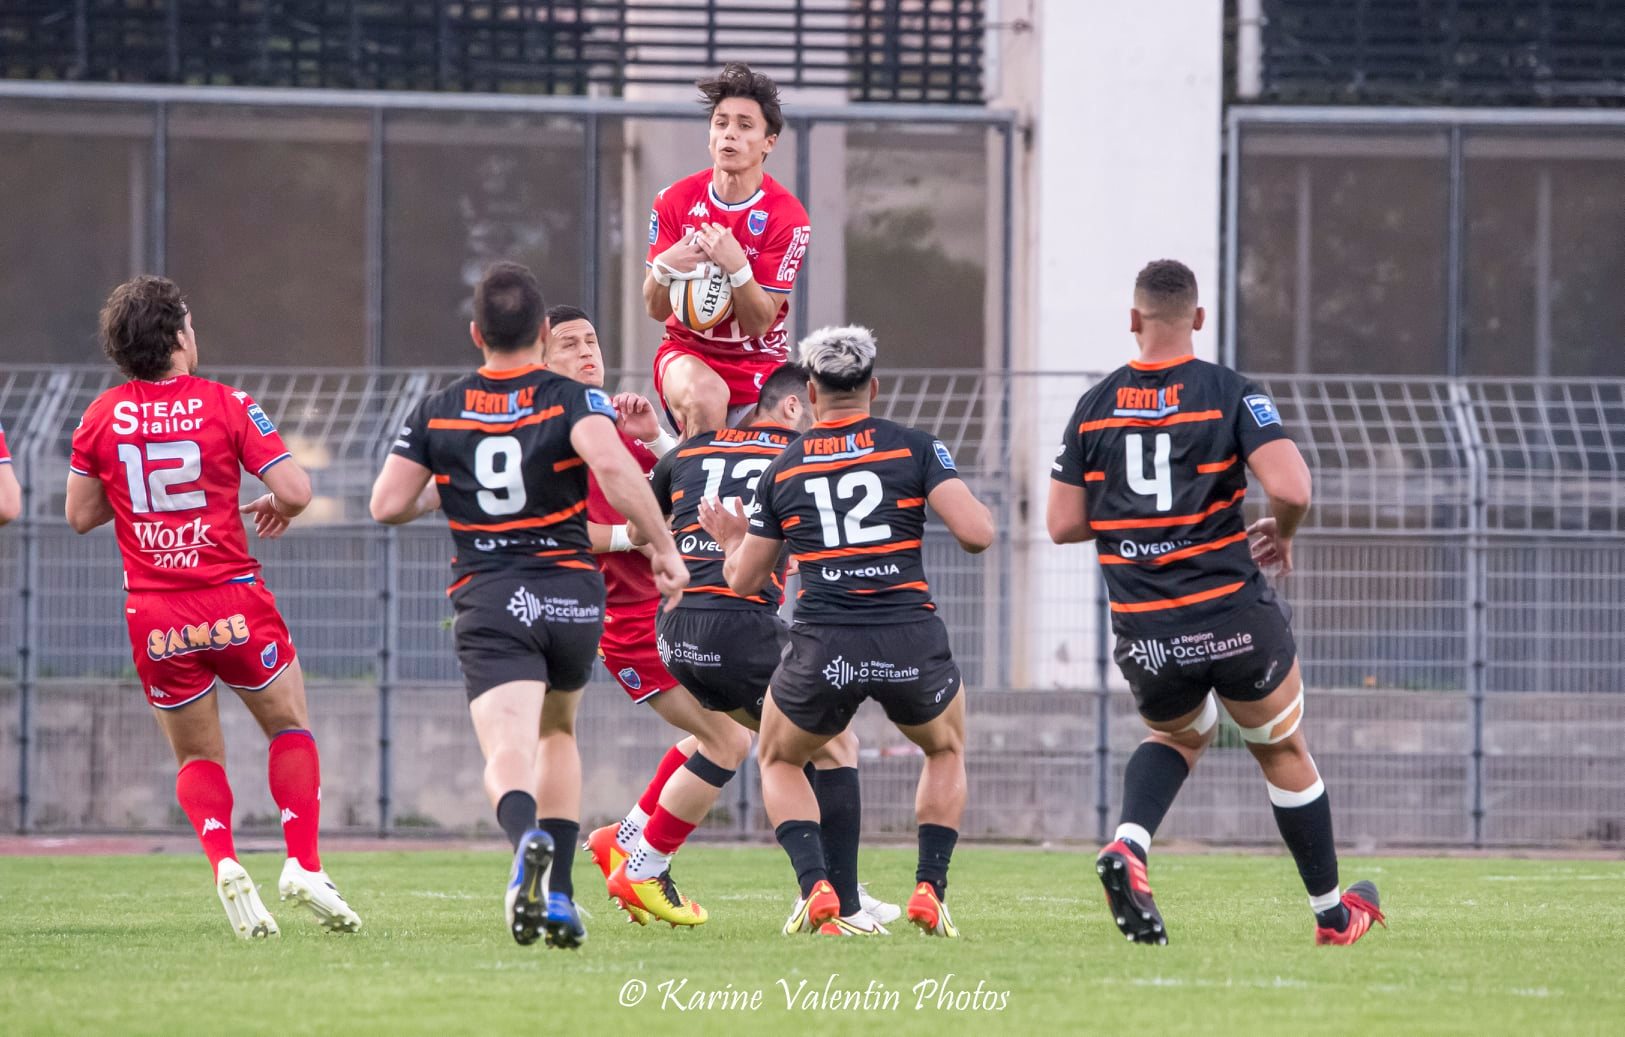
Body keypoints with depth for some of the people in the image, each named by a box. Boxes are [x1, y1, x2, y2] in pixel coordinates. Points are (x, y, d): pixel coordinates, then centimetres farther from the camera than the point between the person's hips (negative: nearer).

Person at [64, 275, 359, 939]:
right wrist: (279, 507, 13)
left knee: (196, 758, 15)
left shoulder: (102, 416, 1)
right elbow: (296, 490, -10)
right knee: (289, 727, 16)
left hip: (153, 616, 2)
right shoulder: (225, 406, -6)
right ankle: (303, 865, 0)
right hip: (233, 604, -2)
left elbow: (79, 515, 9)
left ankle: (223, 861, -11)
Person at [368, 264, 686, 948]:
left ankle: (527, 839, -51)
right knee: (558, 733, 26)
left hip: (489, 602, -1)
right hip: (572, 595, 1)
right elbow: (612, 466, -22)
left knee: (509, 753, -16)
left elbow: (387, 505, 6)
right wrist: (663, 546, -13)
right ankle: (557, 897, 18)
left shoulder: (439, 412, 6)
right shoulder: (573, 400, -2)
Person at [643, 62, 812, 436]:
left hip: (758, 361, 1)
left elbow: (759, 325, -16)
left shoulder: (787, 217, -13)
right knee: (706, 397, -35)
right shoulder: (676, 201, -7)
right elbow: (655, 309, -7)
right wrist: (663, 268, -29)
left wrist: (737, 267, -35)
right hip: (688, 352, -1)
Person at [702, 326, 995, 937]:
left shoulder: (783, 469, 11)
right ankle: (930, 888, 13)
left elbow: (743, 580, 19)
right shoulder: (914, 448, 4)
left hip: (822, 649, 0)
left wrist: (731, 540, 42)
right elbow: (976, 533, -6)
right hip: (911, 644, 0)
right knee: (946, 753, 30)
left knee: (779, 762, 26)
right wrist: (976, 511, 19)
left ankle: (815, 886, 3)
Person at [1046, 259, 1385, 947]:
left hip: (1144, 631, 3)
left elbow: (1063, 524, 4)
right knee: (1284, 754, 18)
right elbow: (1290, 488, -20)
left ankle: (1128, 844, 0)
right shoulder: (1230, 394, -7)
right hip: (1234, 618, -3)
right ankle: (1332, 914, 28)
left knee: (1178, 737, 29)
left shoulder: (1094, 407, 3)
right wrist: (1281, 532, 3)